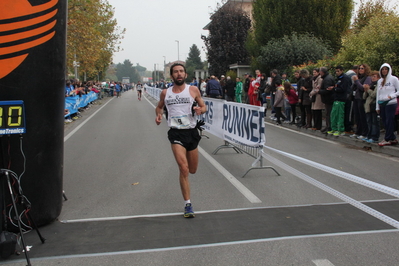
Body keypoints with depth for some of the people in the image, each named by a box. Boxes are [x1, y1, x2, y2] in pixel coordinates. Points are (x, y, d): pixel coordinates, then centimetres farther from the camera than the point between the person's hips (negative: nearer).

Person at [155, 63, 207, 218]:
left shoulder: (193, 90, 2)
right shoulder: (165, 93, 5)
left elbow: (203, 106, 8)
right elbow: (159, 107, 21)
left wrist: (200, 110, -15)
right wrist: (158, 115, -1)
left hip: (192, 131, 1)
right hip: (176, 133, -1)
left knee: (193, 170, 12)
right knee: (184, 169, -15)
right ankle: (188, 204, -4)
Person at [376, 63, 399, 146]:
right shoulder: (379, 81, 16)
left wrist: (392, 96, -16)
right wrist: (377, 107, 13)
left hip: (390, 104, -6)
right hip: (381, 104, 6)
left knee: (389, 122, -5)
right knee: (385, 123, 5)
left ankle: (387, 139, 2)